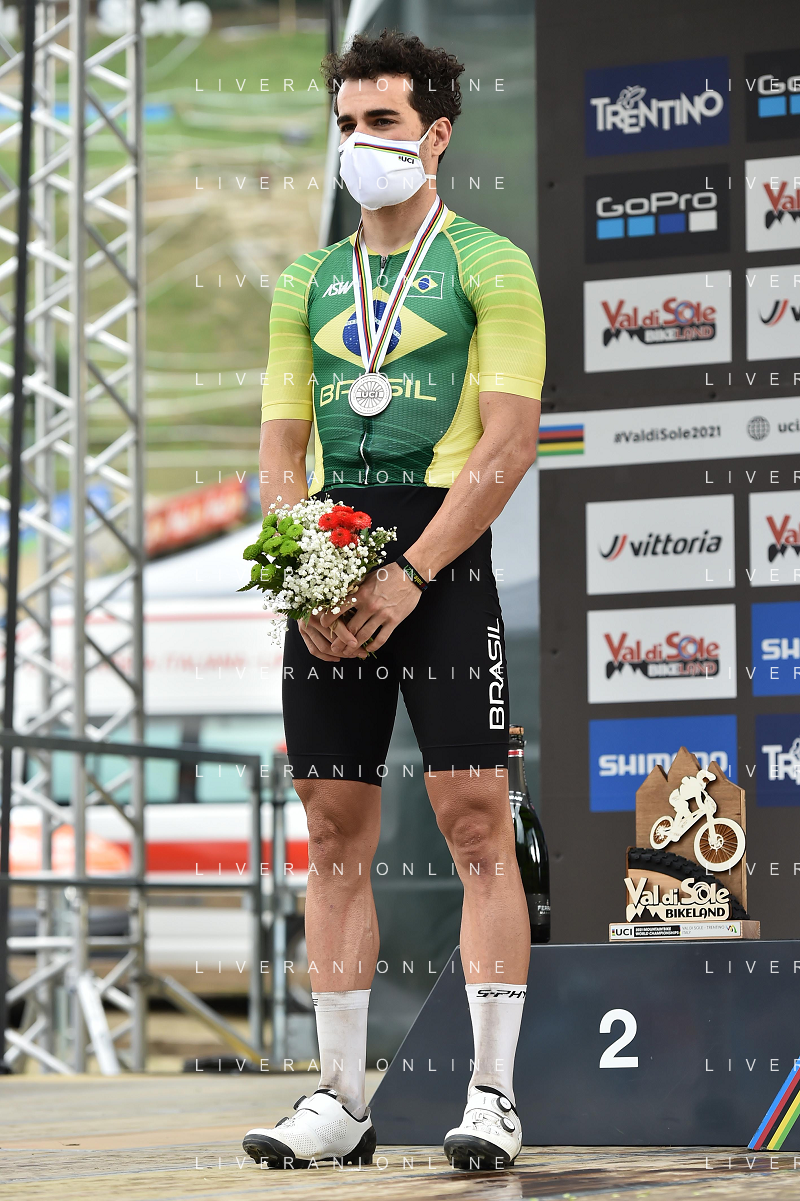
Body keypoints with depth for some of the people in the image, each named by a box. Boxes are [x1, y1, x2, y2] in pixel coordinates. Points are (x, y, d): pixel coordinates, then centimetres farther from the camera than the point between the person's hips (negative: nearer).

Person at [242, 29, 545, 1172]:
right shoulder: (308, 283, 17)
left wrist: (407, 577, -14)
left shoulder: (487, 264, 2)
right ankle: (341, 1099, 9)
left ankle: (493, 1097, -5)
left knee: (476, 821, -8)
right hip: (328, 573, 5)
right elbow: (280, 455, 14)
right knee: (335, 837, 4)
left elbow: (509, 443, -7)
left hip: (441, 554, -5)